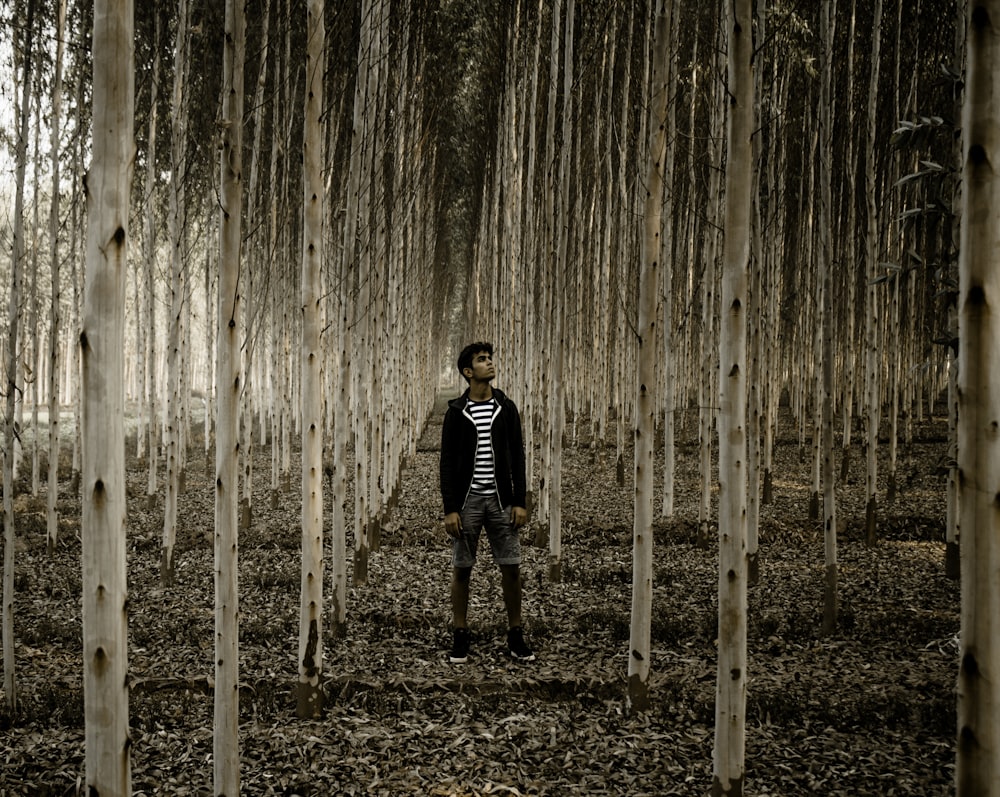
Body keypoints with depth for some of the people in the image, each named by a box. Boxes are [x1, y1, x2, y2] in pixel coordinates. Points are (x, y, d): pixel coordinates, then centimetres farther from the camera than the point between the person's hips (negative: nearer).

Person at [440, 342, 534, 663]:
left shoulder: (506, 408, 4)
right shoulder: (456, 412, -2)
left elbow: (517, 456, 5)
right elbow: (447, 463, -2)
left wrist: (520, 501, -2)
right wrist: (450, 509, -9)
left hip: (500, 499, 2)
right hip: (467, 499, -1)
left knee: (511, 568, 2)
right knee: (461, 569, 3)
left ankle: (515, 636, 13)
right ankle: (460, 637, 14)